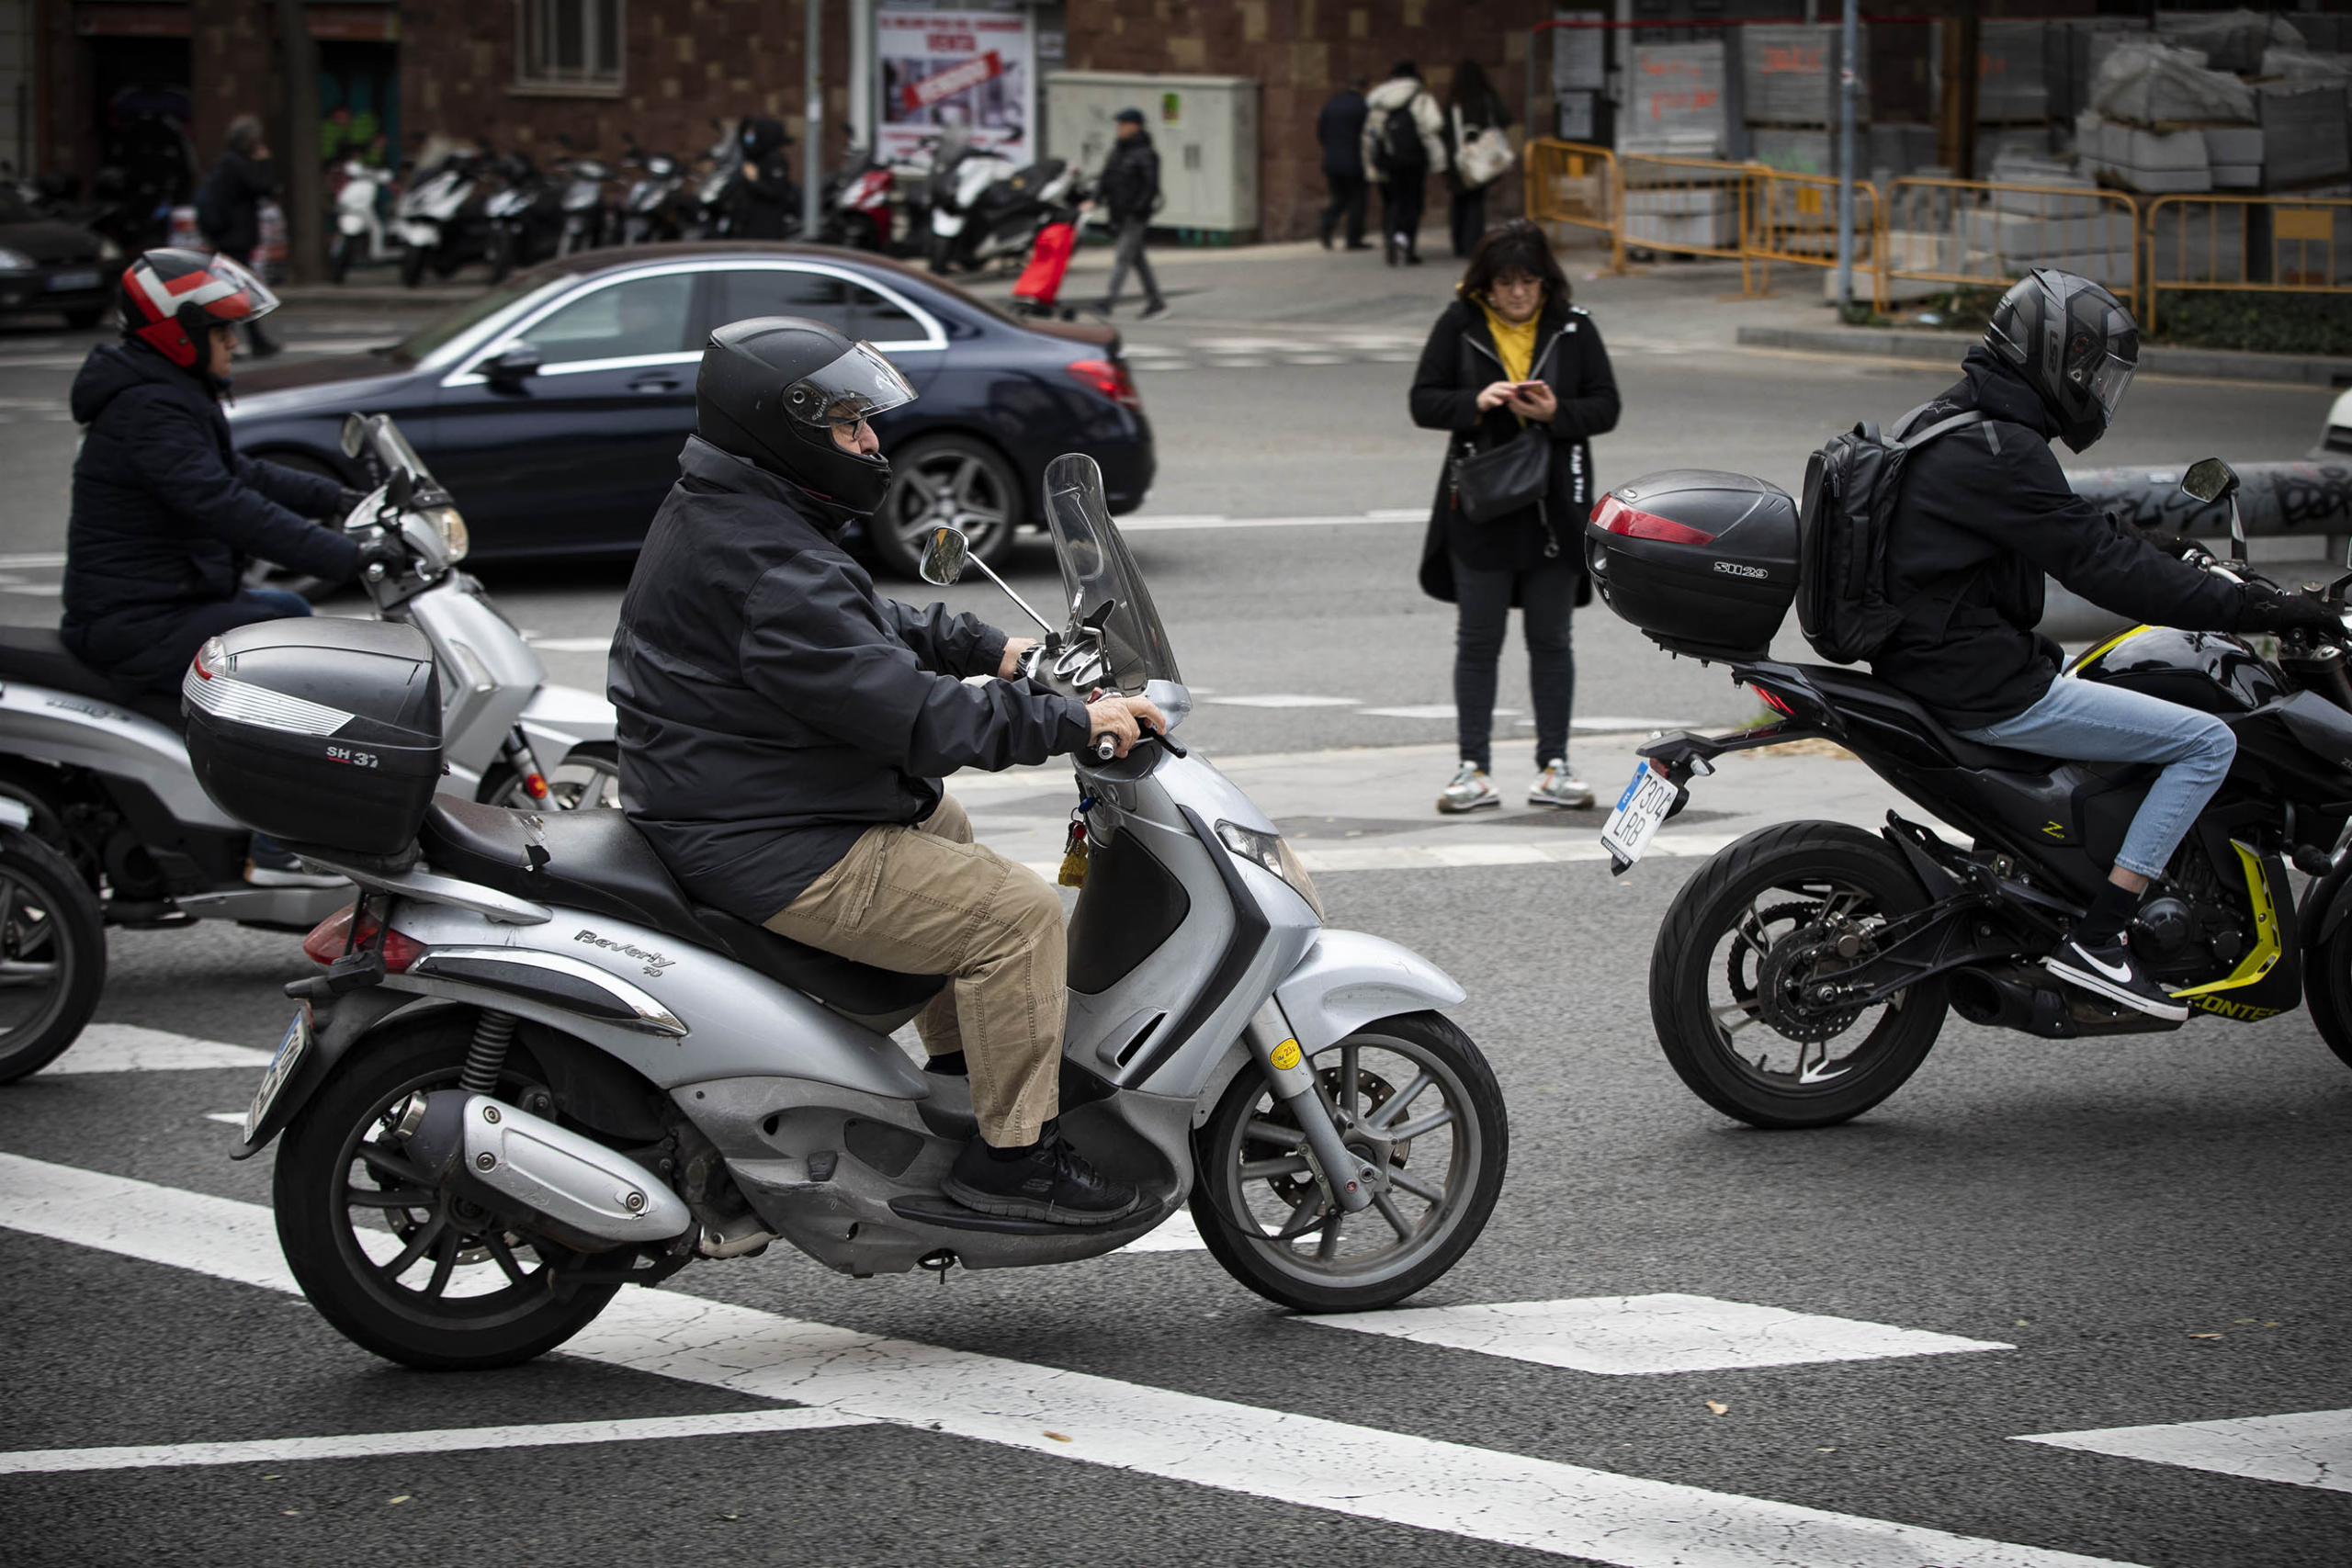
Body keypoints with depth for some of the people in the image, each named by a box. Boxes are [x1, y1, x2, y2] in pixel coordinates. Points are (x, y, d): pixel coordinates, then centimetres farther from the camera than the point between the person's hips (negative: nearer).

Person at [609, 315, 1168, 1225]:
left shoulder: (718, 516, 9)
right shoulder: (770, 568, -26)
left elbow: (871, 627, 23)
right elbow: (904, 712, -28)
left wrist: (991, 650, 13)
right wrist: (1070, 721, -23)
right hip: (769, 854, -12)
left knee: (951, 830, 32)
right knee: (1015, 914, -14)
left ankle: (961, 1071, 39)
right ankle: (1011, 1154, -6)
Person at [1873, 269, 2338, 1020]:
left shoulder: (1956, 427, 14)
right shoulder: (1999, 452, -19)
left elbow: (2084, 531, 24)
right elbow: (2103, 565, -22)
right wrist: (2249, 609, -20)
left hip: (1928, 663, 11)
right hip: (1988, 690, -11)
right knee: (2207, 742, -9)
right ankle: (2096, 939, -11)